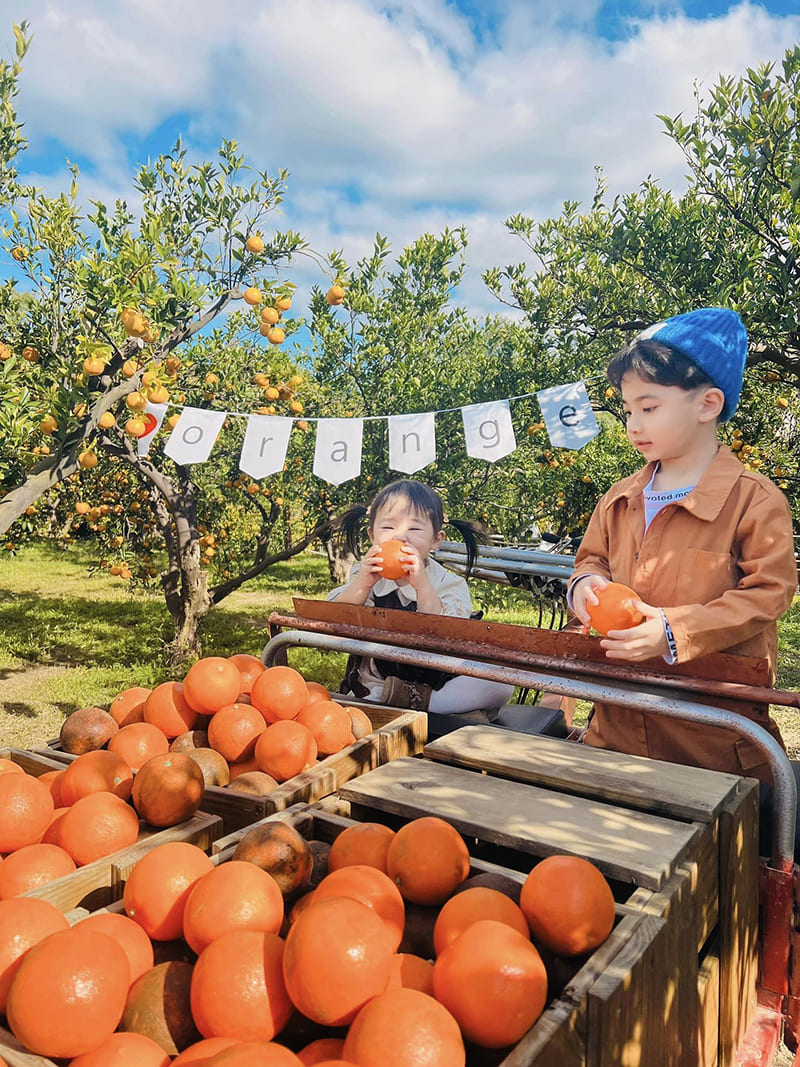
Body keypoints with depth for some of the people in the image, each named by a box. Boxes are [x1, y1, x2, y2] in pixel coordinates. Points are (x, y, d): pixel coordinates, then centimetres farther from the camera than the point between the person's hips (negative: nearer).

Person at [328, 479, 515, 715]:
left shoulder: (450, 585, -6)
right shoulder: (364, 576, 1)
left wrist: (422, 586, -32)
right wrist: (363, 585, -25)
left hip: (438, 685, 0)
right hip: (373, 685, 0)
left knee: (503, 682, -24)